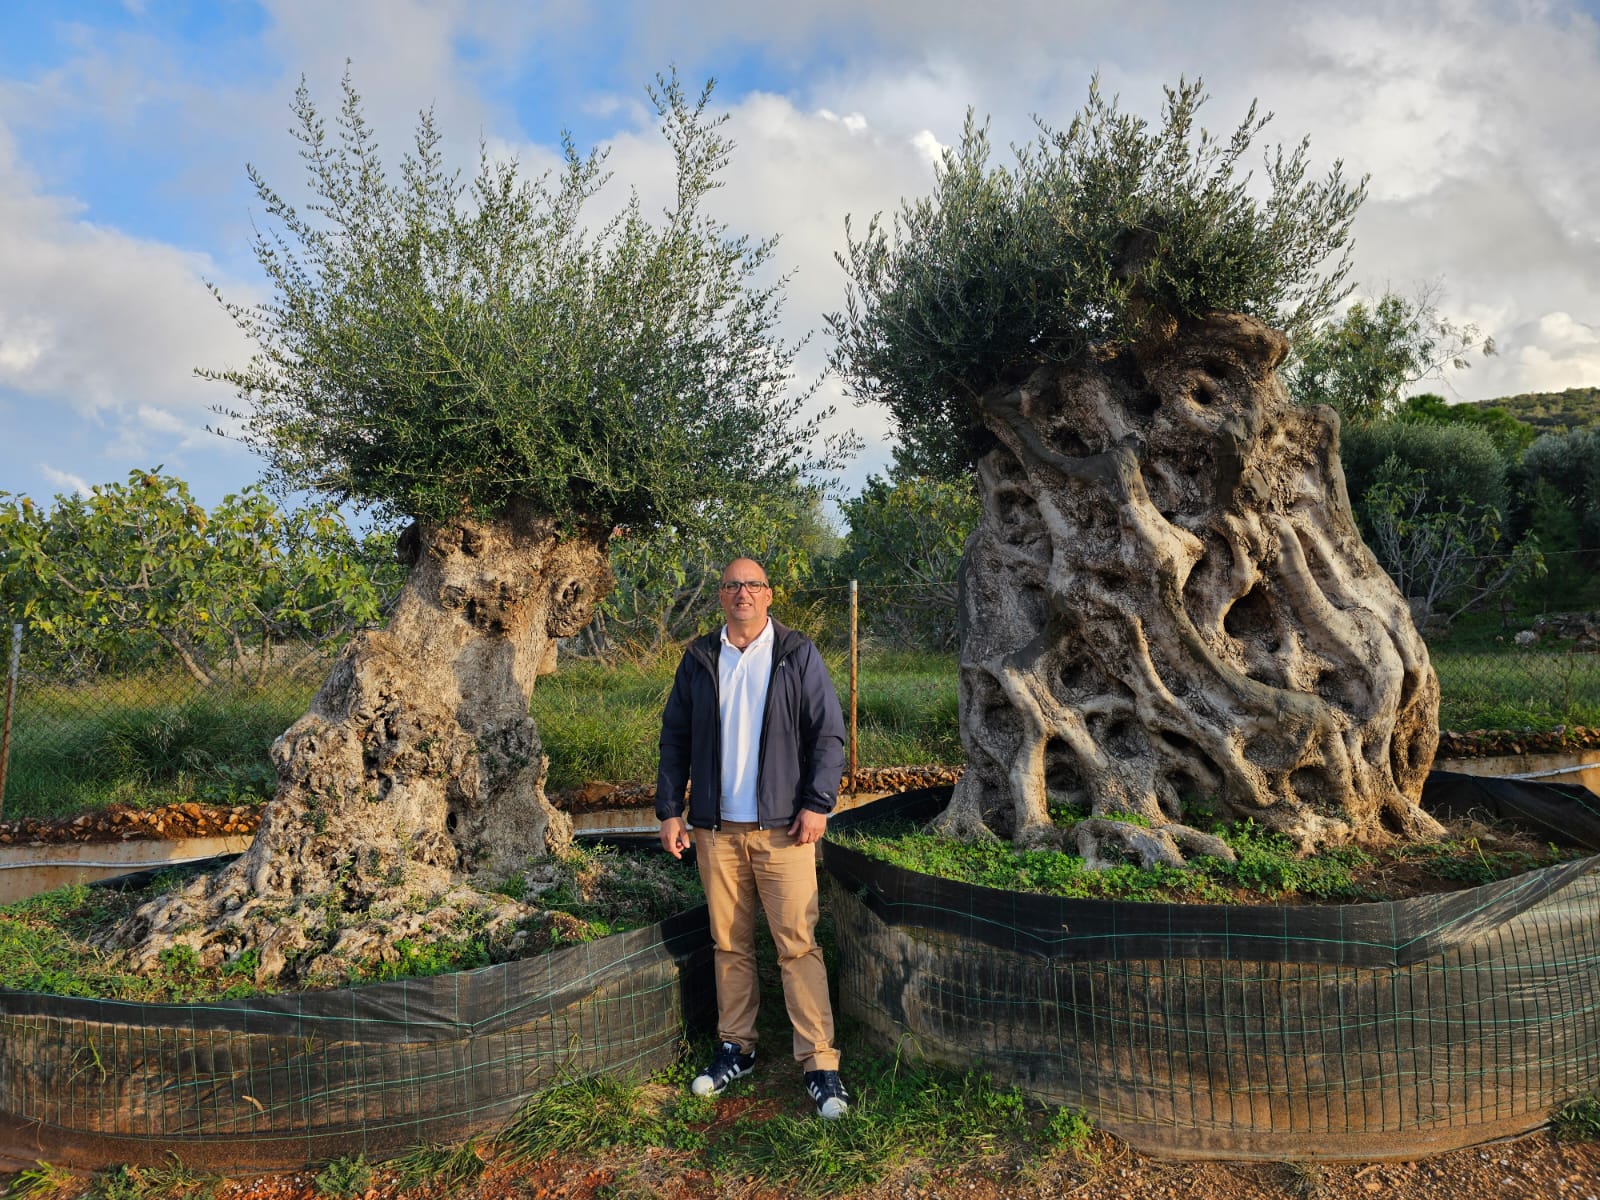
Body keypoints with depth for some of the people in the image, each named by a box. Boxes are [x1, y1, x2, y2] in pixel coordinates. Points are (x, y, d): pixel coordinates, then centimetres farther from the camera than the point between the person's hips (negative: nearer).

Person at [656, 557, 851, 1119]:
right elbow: (675, 738, 11)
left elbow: (829, 733, 0)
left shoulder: (797, 654, 1)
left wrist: (817, 804, -8)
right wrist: (669, 810, 6)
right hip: (716, 830, 3)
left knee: (798, 944, -4)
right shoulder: (699, 659, 8)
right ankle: (736, 1048, 26)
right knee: (729, 944, 11)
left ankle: (820, 1063, 5)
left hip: (782, 827, -3)